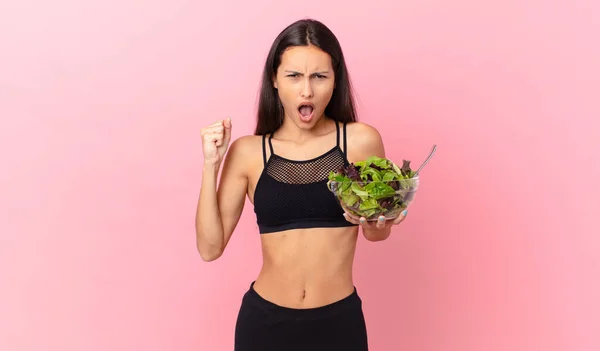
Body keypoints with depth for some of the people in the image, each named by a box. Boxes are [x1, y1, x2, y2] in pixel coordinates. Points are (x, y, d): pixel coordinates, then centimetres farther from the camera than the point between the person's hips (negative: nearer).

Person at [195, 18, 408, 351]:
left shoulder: (360, 140, -7)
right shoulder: (247, 152, -5)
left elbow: (377, 233, 5)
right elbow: (210, 247, -6)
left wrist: (373, 221, -16)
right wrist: (211, 164, -12)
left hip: (339, 320, 0)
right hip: (264, 320, 1)